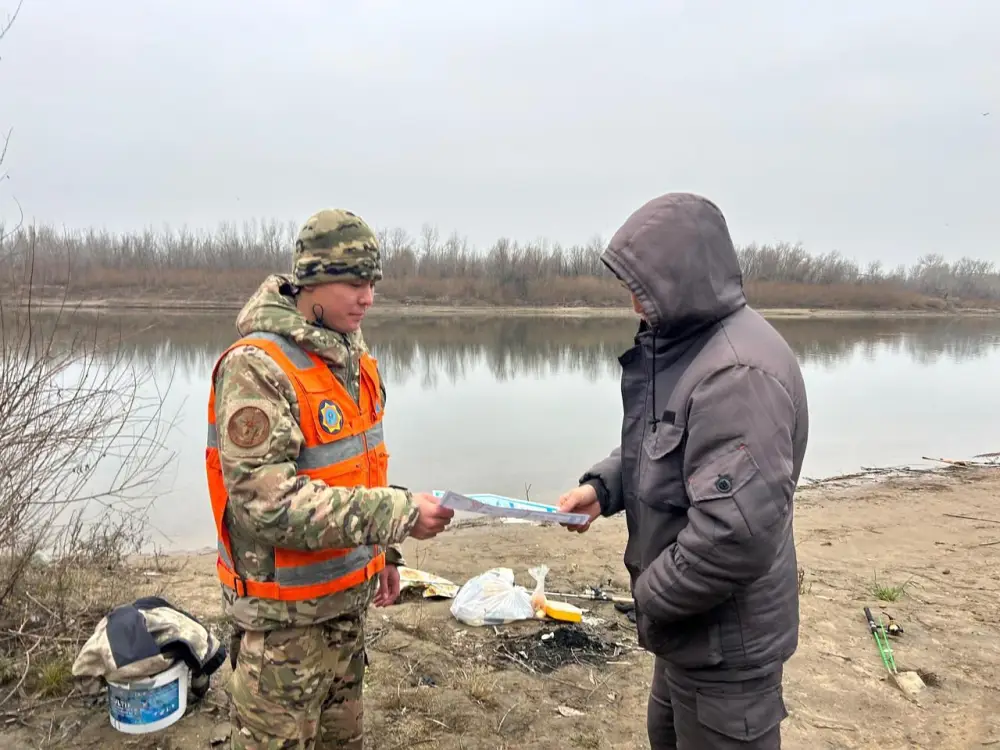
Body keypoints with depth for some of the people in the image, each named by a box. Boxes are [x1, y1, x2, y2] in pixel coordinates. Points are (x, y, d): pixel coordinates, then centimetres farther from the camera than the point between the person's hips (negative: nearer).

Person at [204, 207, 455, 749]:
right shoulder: (258, 367, -23)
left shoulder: (354, 357, 4)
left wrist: (381, 551, 15)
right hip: (285, 611, -7)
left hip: (348, 595, 8)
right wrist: (396, 514, -30)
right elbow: (268, 500, -30)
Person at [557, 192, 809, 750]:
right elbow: (657, 446, 16)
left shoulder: (738, 373, -30)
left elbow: (736, 533, -34)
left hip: (725, 640, -9)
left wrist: (653, 600, -18)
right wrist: (602, 485, -2)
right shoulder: (684, 344, 5)